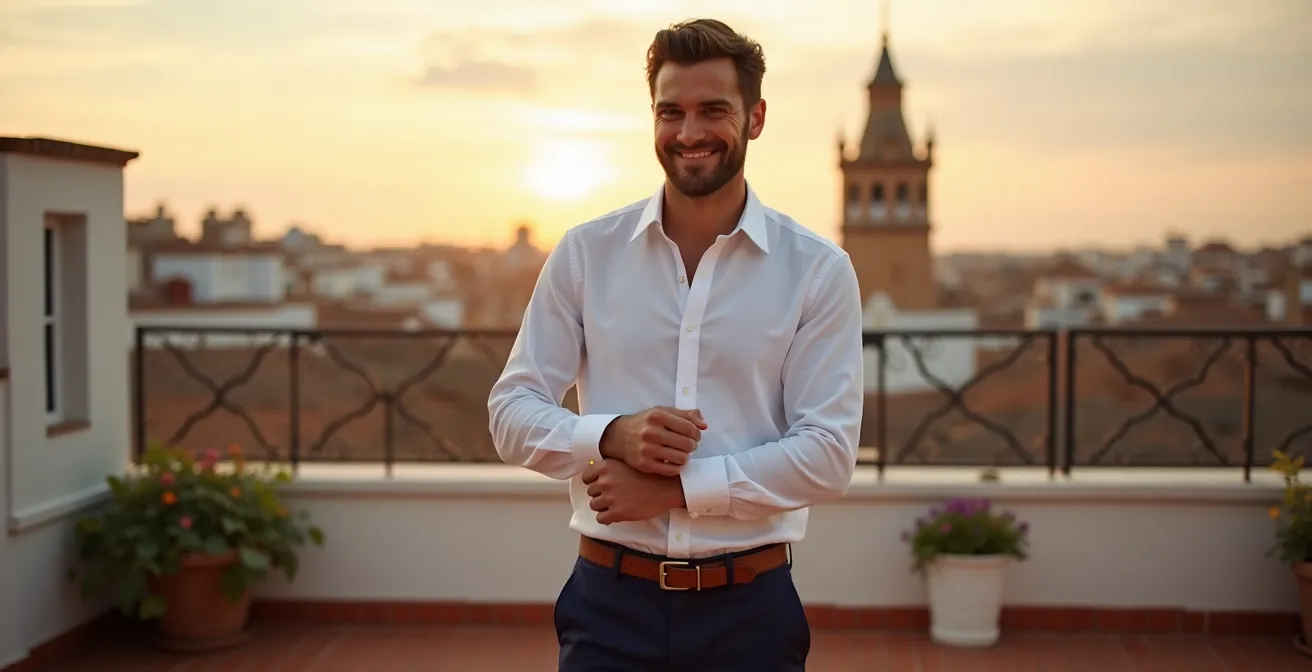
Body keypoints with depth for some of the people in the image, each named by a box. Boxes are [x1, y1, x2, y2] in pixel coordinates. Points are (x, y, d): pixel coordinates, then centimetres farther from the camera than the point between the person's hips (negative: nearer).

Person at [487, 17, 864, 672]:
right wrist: (610, 436, -17)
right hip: (609, 601, 1)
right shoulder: (585, 252, 1)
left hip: (749, 610, 0)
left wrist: (675, 487, -17)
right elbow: (511, 411, 1)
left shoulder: (818, 270, -4)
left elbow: (828, 454, -8)